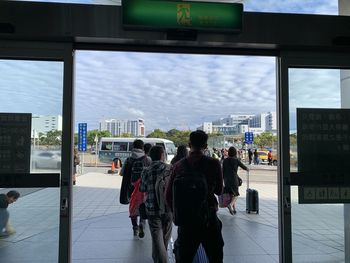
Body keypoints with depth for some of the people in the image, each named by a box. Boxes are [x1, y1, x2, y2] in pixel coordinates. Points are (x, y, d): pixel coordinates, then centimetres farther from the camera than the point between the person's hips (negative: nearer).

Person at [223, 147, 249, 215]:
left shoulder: (225, 160, 3)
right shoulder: (236, 160, -6)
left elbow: (223, 171, 4)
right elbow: (244, 167, 3)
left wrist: (222, 180, 12)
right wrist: (247, 168, 27)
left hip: (226, 179, 4)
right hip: (234, 179, -4)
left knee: (231, 194, 15)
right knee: (236, 194, 7)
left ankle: (234, 209, 15)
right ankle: (230, 204, -17)